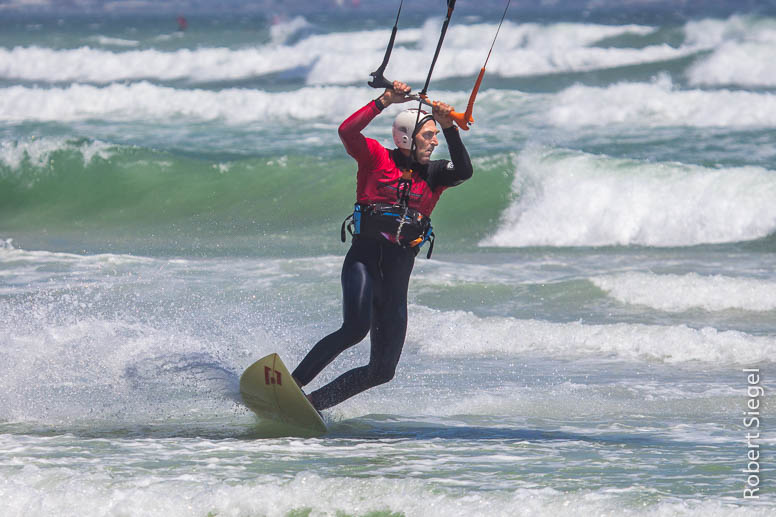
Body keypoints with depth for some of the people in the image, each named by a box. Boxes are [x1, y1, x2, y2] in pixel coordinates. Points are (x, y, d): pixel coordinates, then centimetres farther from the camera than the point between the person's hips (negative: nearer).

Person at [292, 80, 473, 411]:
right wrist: (385, 101, -19)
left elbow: (464, 171, -6)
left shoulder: (433, 174, 12)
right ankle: (291, 385, -27)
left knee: (383, 369, 4)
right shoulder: (376, 158, 2)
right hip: (365, 258, -5)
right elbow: (347, 131, -14)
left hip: (397, 275, 5)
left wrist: (449, 128, -15)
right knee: (355, 329, -33)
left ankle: (313, 402, 16)